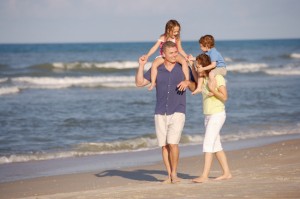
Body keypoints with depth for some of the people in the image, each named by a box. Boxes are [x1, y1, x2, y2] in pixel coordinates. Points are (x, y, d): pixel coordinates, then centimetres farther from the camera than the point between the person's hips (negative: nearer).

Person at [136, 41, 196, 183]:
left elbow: (194, 88, 3)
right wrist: (141, 66, -7)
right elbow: (139, 83, 3)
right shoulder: (156, 69, 4)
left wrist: (188, 82, -19)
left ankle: (174, 173, -1)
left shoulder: (183, 68, 0)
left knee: (173, 143, -15)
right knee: (164, 145, 2)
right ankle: (169, 176, 10)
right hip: (160, 114, 2)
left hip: (177, 113, -2)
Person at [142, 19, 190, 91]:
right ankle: (153, 83, -22)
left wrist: (186, 56, -10)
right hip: (163, 57, -1)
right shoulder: (163, 38, -5)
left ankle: (187, 80, -22)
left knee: (184, 61, -27)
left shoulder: (177, 39, 0)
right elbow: (155, 47, -7)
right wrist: (147, 55, -16)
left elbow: (180, 49, 5)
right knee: (154, 64, -29)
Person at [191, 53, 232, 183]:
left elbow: (224, 97, -15)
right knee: (216, 146, 11)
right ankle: (226, 173, 19)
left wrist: (213, 90, -32)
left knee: (208, 144, -15)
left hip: (217, 115, -8)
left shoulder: (218, 77, -13)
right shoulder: (203, 79, 8)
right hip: (207, 115, 8)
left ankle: (204, 176, -20)